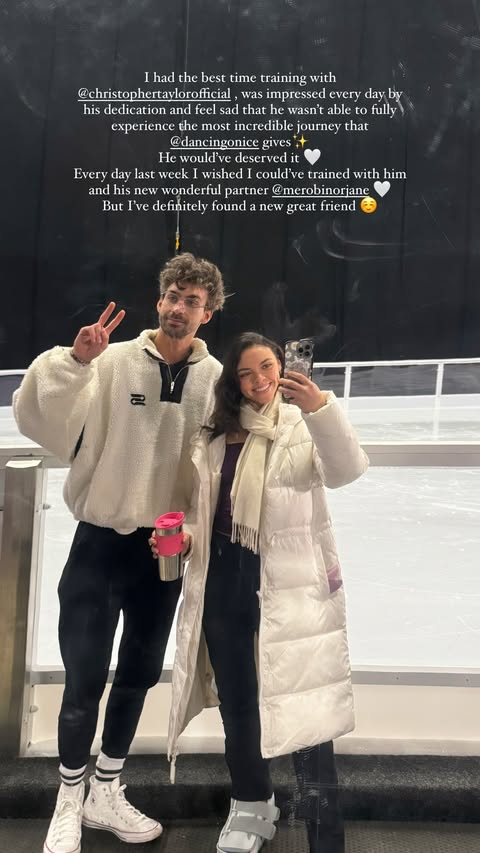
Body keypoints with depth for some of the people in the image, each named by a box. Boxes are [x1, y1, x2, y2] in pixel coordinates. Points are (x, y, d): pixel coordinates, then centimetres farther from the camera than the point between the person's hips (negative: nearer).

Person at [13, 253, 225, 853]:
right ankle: (69, 803, 31)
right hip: (101, 542, -3)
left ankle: (106, 794, 39)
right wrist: (74, 361, -33)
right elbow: (37, 420, -20)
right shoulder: (114, 361, -11)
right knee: (84, 681, 5)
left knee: (138, 675, 17)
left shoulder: (216, 379, -3)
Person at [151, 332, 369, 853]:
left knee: (303, 706, -3)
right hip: (224, 579, 5)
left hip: (289, 583, -4)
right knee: (236, 701, 17)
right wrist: (182, 534, -5)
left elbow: (347, 470, -21)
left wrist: (320, 408, -37)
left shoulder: (304, 424, -2)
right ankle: (251, 806, 40)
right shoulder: (213, 435, 11)